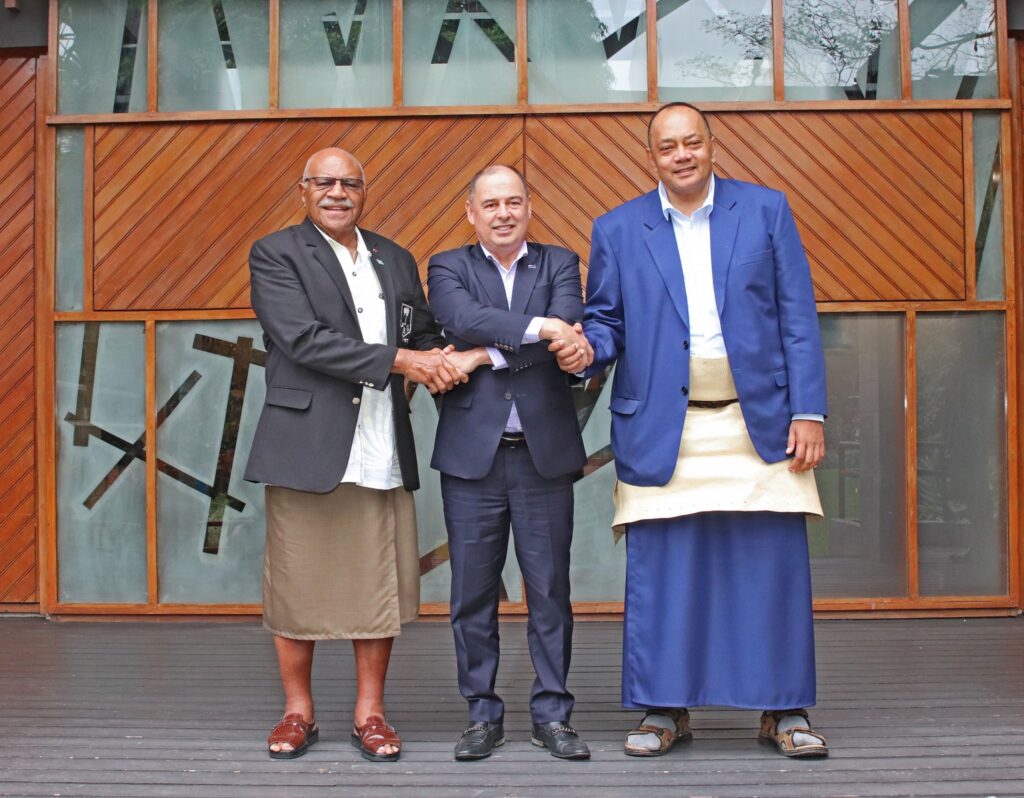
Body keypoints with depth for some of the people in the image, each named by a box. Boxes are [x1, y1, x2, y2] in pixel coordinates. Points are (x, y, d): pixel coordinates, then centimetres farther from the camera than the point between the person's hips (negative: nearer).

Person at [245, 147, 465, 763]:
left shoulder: (396, 261, 17)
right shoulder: (275, 255, 0)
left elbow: (425, 332, 22)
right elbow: (303, 339, -13)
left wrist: (439, 362, -3)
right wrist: (398, 360, -16)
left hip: (382, 452, 4)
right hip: (306, 446, -4)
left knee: (380, 585, 6)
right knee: (297, 585, 4)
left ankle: (370, 712, 19)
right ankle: (299, 712, 20)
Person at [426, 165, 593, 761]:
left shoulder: (560, 264, 8)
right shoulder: (448, 267, 7)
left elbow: (568, 333, -10)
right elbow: (463, 319, -15)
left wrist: (484, 356, -12)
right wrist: (539, 326, -24)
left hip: (545, 453, 0)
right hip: (472, 454, 0)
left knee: (550, 590, 5)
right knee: (473, 593, 6)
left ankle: (552, 713, 17)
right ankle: (483, 715, 18)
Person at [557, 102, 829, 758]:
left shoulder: (767, 210, 7)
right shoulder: (617, 229, 9)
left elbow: (798, 318, 4)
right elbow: (607, 322, 12)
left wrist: (808, 412, -2)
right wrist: (586, 348, -12)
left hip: (761, 422, 0)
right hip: (660, 430, 1)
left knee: (775, 568, 2)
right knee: (661, 573, 2)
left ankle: (785, 710, 15)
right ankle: (664, 710, 15)